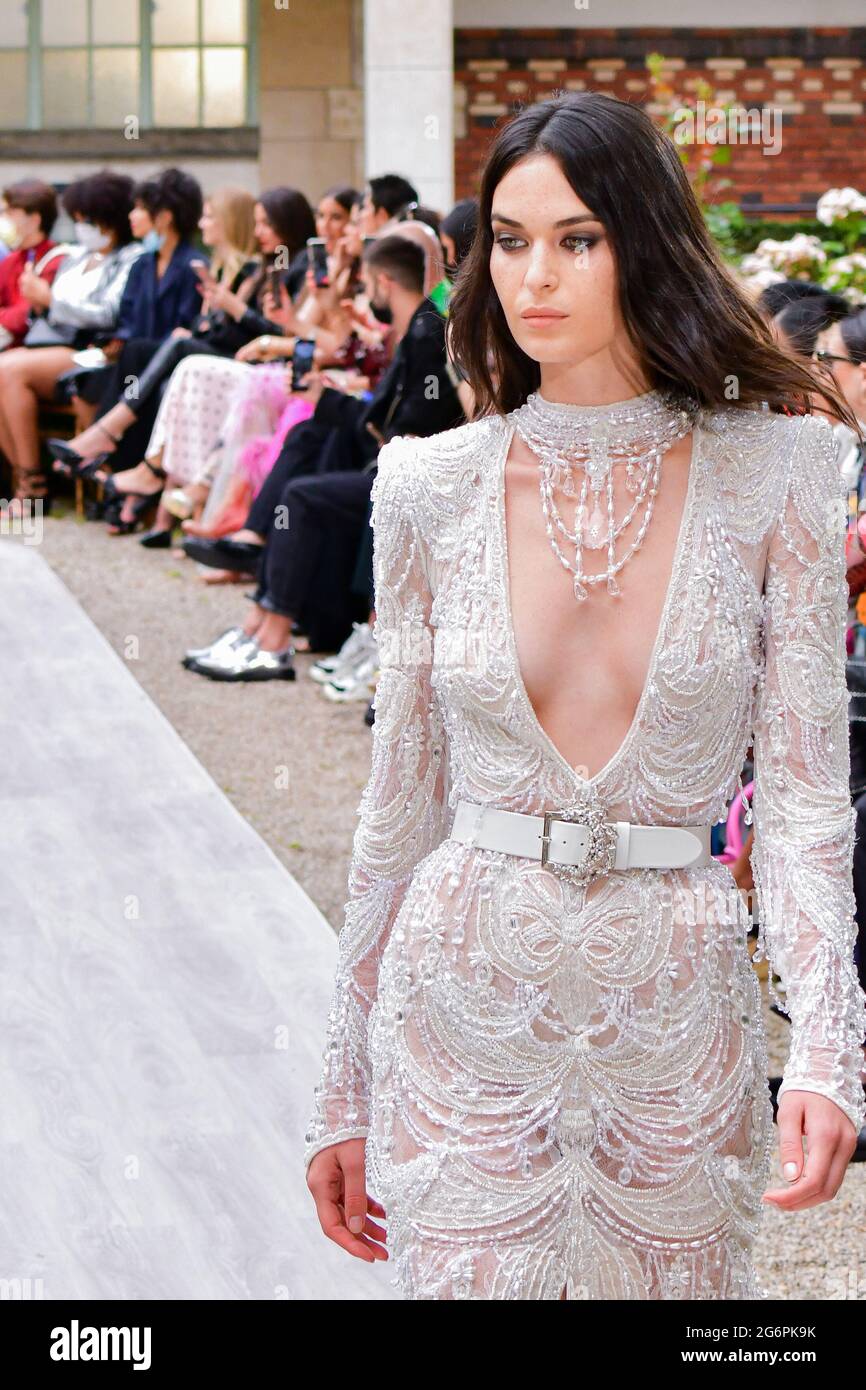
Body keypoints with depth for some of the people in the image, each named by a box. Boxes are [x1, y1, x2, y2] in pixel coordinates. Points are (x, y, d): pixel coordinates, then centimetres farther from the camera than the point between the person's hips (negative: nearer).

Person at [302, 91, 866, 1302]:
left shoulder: (768, 466, -5)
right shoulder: (434, 489, -2)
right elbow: (399, 804, 5)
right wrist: (343, 1090, 7)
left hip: (678, 1009, 0)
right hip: (463, 1011, 1)